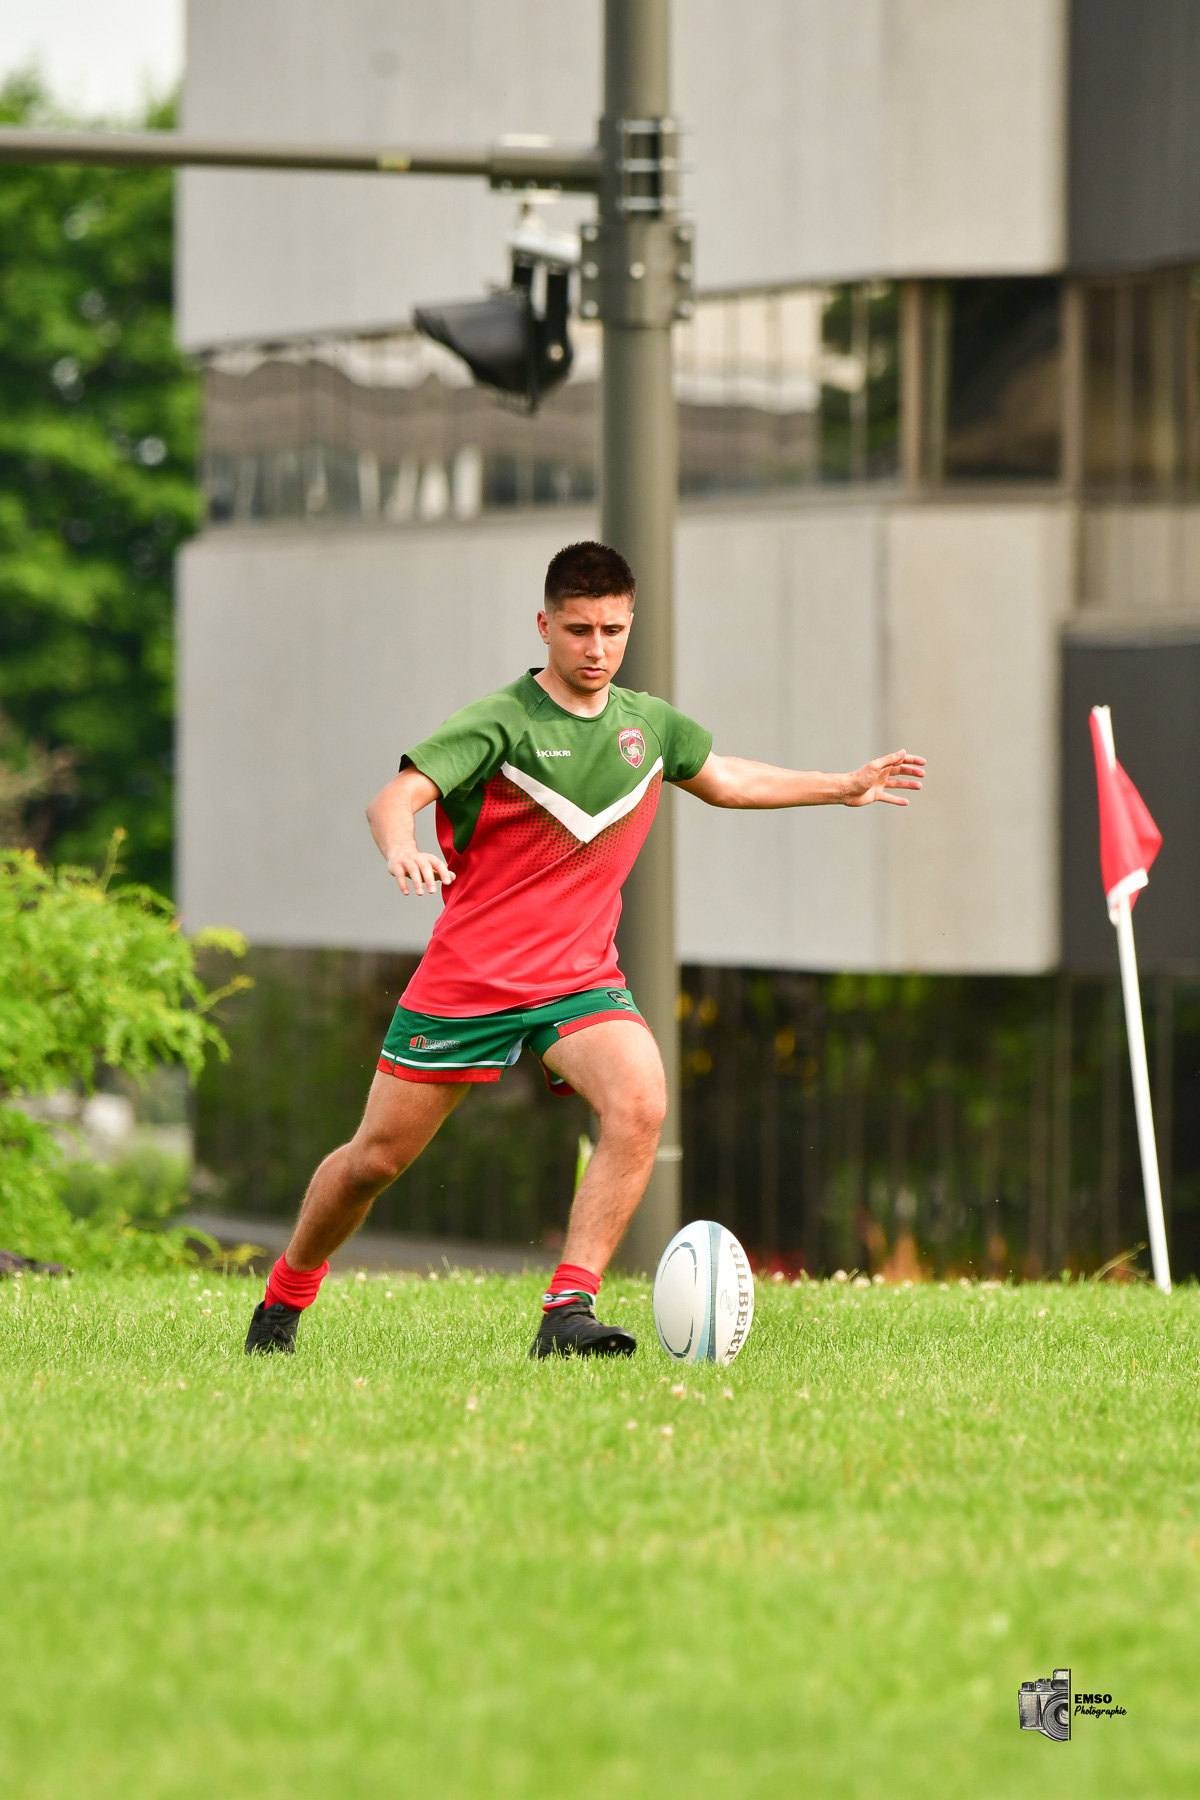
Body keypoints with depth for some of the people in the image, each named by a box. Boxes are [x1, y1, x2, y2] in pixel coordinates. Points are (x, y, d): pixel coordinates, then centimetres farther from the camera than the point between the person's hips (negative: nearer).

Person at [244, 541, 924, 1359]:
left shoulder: (649, 724, 5)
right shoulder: (502, 723, -12)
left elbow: (724, 778, 27)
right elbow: (393, 798, -25)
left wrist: (844, 787, 31)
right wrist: (402, 848, -48)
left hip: (580, 978, 3)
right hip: (468, 977, -3)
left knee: (641, 1106, -27)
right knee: (375, 1160, 5)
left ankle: (570, 1310, -28)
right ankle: (284, 1302, 32)